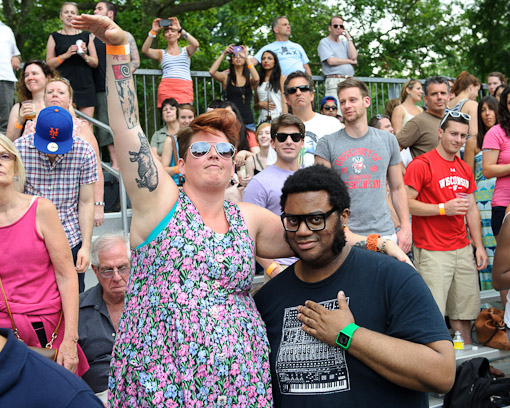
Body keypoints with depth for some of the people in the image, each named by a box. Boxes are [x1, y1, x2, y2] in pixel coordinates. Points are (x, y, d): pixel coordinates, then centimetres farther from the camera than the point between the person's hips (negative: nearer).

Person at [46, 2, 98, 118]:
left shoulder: (86, 36, 14)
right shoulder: (54, 37, 9)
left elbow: (95, 63, 13)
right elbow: (49, 63, 4)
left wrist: (85, 56, -7)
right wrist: (66, 55, -10)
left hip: (85, 86, 2)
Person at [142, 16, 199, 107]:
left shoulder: (186, 51, 21)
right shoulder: (161, 53, 20)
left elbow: (195, 44, 0)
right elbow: (145, 50, 3)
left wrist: (180, 29, -3)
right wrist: (153, 32, -3)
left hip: (185, 89, 0)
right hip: (166, 88, 0)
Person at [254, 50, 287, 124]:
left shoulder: (281, 78, 7)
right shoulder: (258, 81, 16)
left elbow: (284, 102, 0)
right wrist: (260, 104, 0)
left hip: (277, 118, -3)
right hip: (263, 119, 3)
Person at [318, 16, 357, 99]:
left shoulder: (344, 42, 22)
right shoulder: (324, 42, 5)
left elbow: (353, 57, 5)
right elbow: (331, 61, -10)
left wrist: (349, 38, 8)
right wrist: (350, 61, 2)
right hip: (334, 81, -5)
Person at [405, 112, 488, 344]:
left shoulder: (465, 169, 15)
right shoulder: (421, 165, -8)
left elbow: (472, 209, 19)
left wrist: (479, 246, 14)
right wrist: (443, 208, -16)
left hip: (462, 249, 7)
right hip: (432, 252, -7)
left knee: (465, 311, 11)